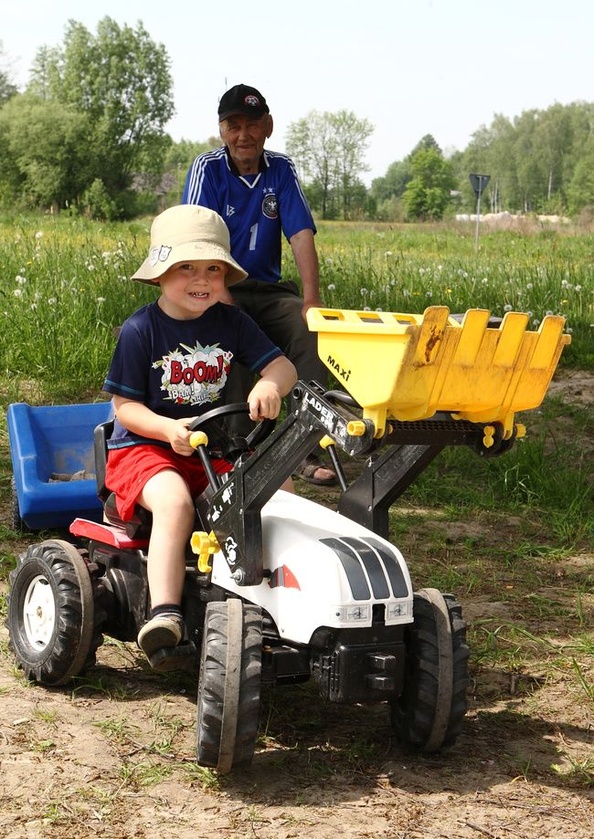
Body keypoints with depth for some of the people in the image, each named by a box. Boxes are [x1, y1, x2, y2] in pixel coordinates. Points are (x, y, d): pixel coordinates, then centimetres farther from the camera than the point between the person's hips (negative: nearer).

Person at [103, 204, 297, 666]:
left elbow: (284, 366, -1)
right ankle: (166, 614, -37)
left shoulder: (231, 321, 4)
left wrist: (269, 385, -26)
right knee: (174, 502, -35)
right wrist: (168, 429, -27)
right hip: (144, 447, -5)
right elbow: (125, 405, -8)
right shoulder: (141, 329, -8)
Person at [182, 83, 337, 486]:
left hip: (268, 289, 3)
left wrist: (311, 300, -19)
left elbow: (302, 234, -5)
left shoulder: (281, 169, 4)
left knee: (313, 330, -24)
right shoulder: (208, 168, -5)